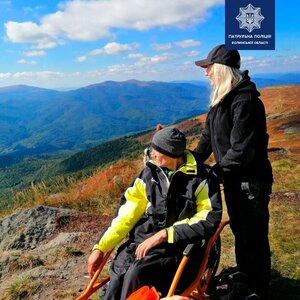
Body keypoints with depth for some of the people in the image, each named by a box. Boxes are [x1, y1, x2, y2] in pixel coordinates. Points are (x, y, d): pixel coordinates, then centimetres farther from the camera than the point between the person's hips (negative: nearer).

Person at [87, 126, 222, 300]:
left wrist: (163, 235, -16)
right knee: (118, 276, -22)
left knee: (136, 274, -30)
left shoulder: (202, 178, -6)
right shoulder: (150, 172, 7)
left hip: (175, 246, -3)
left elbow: (209, 220, -11)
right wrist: (101, 247, -1)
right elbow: (127, 213, 6)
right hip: (141, 239, 4)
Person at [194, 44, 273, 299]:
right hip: (233, 178, 9)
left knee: (254, 237, 7)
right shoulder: (221, 99, 7)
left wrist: (215, 171, -16)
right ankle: (244, 280, 42)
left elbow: (242, 150, -26)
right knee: (240, 231, 22)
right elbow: (208, 138, 8)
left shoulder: (245, 100, -22)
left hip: (252, 180, -9)